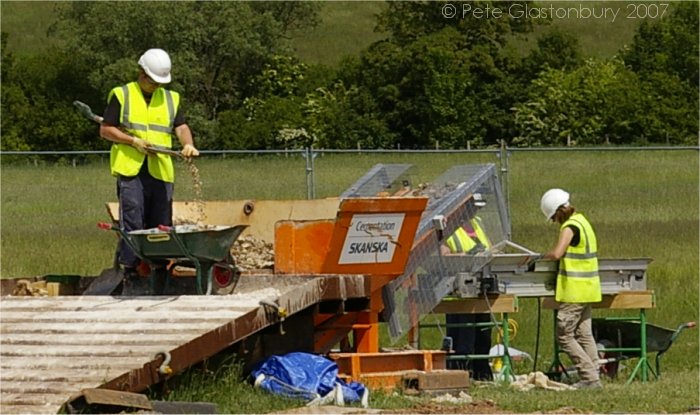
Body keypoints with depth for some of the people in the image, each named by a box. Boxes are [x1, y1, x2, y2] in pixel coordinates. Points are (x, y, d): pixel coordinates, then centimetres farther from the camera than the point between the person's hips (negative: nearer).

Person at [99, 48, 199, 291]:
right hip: (130, 170, -4)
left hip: (161, 171, 4)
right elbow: (105, 130, 2)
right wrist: (134, 141, -10)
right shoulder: (121, 96, 5)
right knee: (132, 222, -11)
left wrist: (187, 144, -14)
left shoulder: (171, 99, 18)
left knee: (161, 224, 5)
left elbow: (181, 127, 8)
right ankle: (130, 269, -9)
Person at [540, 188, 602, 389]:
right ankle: (593, 377, 8)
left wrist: (543, 256, -8)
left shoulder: (570, 227, -16)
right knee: (584, 335, 10)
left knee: (564, 335, -5)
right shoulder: (581, 221, 14)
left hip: (575, 290, -9)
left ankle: (590, 377, -9)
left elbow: (557, 253, -27)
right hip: (587, 288, 9)